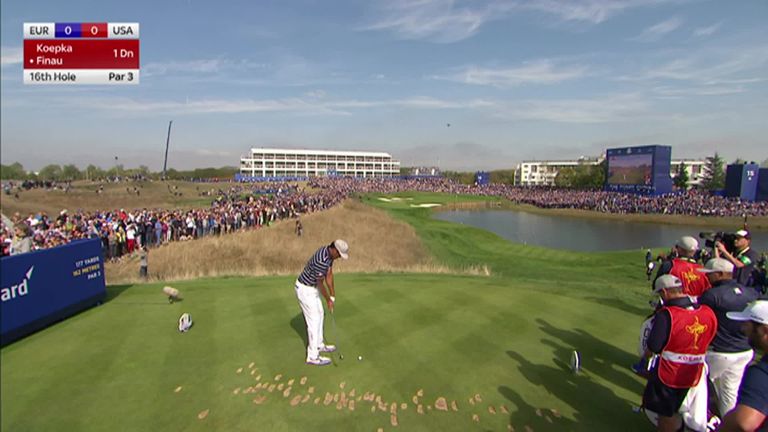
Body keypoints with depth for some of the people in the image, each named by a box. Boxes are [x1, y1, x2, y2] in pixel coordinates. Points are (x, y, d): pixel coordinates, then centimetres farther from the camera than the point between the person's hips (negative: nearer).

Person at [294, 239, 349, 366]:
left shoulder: (329, 253, -3)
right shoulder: (322, 261, -34)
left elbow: (329, 274, 3)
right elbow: (320, 283, -20)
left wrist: (333, 296, 2)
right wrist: (328, 300, -5)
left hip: (311, 287, 10)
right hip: (305, 290, -10)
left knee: (319, 315, 19)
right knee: (314, 321, -3)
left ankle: (319, 345, 34)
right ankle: (313, 356, 5)